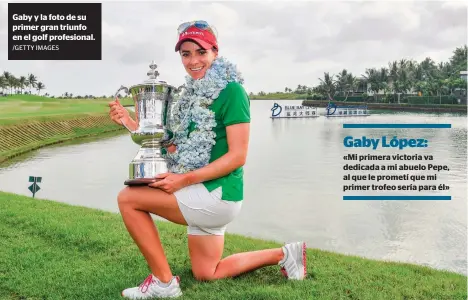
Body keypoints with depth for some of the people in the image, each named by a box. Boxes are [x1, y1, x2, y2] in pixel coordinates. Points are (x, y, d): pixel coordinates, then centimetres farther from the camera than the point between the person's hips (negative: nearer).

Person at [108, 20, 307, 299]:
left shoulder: (231, 91, -14)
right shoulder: (194, 93, 12)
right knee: (207, 274, 21)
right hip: (203, 195, 9)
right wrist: (133, 124, 1)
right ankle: (284, 254, 27)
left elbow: (238, 156, -19)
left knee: (128, 198, -12)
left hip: (217, 194, -9)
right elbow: (177, 145, 11)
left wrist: (184, 180, -22)